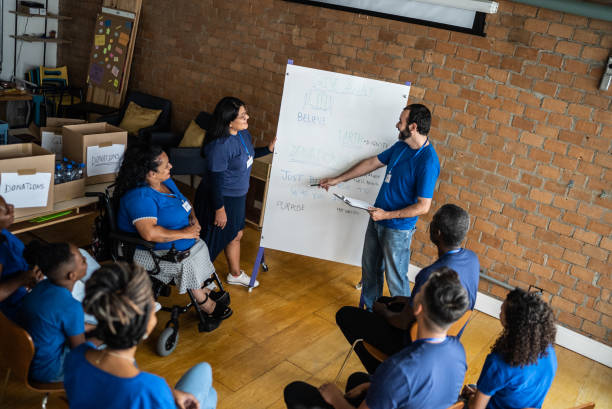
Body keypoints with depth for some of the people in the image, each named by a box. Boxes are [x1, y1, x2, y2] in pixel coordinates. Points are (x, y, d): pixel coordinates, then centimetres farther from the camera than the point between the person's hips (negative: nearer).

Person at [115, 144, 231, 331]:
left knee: (201, 247, -8)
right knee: (187, 265, -22)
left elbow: (184, 201, 20)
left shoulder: (166, 181, 3)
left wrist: (193, 218, -2)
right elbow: (149, 233, -39)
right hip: (151, 252, -9)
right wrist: (184, 233, -28)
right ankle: (206, 305, 0)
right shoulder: (140, 196, -27)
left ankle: (204, 293, 4)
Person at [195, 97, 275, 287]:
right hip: (220, 198, -9)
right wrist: (219, 209, -21)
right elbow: (216, 180, -26)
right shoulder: (219, 146, -31)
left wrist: (268, 149, 5)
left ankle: (235, 274, 45)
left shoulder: (243, 133, -3)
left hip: (237, 196, 9)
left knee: (235, 235, 24)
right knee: (214, 241, 10)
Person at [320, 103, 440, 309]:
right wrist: (337, 179, 17)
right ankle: (369, 310, 41)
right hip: (377, 219, 8)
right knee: (370, 268, 21)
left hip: (398, 229, -8)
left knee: (396, 277, 4)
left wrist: (387, 215, -19)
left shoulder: (427, 162, -25)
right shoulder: (401, 146, 1)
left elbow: (423, 206, -24)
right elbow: (372, 163, 13)